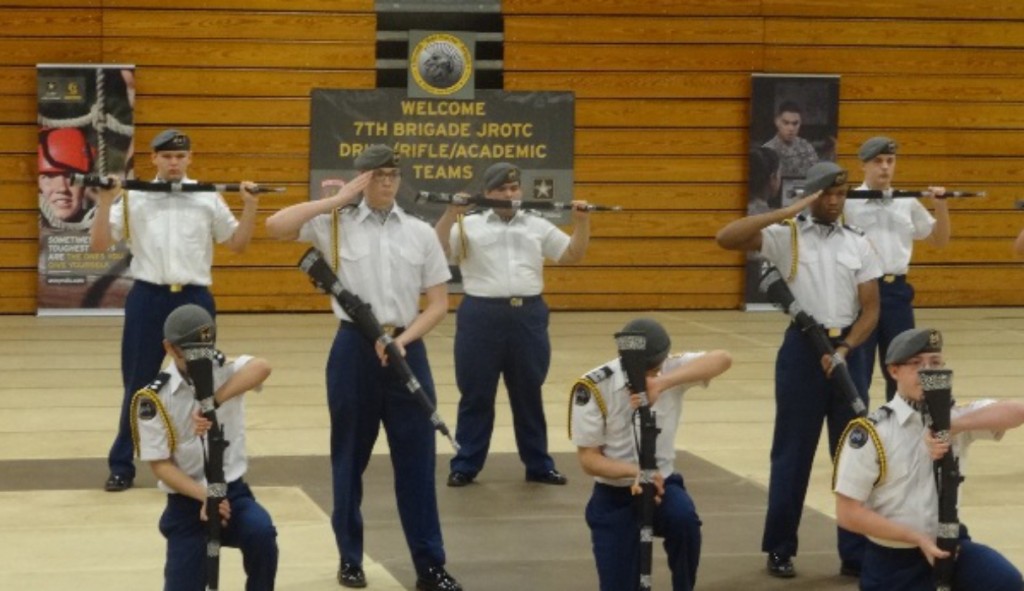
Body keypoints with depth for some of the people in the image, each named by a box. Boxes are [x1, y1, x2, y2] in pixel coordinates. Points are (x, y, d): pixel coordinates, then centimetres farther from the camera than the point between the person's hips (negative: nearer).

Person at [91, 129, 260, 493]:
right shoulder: (134, 198, 1)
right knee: (137, 385, 5)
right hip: (148, 299, -1)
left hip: (195, 299, 1)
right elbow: (97, 245, -3)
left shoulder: (208, 199, 6)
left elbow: (238, 244, 10)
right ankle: (121, 467, 13)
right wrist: (106, 202, -15)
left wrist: (250, 206, -3)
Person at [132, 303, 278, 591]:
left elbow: (261, 367, -29)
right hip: (186, 502, -1)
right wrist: (204, 496, -24)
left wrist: (214, 402, -42)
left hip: (232, 491, 1)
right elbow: (160, 464, -10)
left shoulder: (226, 373, -5)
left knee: (261, 532, -30)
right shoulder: (154, 398, -9)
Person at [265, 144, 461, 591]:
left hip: (407, 350, 1)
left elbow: (439, 303, 7)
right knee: (350, 456, 7)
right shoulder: (336, 224, 1)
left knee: (417, 458, 1)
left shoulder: (420, 233, 7)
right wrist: (338, 200, -10)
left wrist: (402, 340, -9)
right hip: (354, 349, -1)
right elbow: (276, 226, -14)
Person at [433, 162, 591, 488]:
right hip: (482, 316, -3)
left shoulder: (538, 226, 13)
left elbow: (573, 254, 12)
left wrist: (582, 221, -1)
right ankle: (465, 465, 11)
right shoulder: (469, 225, 4)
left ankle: (539, 465, 20)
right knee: (476, 395, 3)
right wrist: (450, 213, -17)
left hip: (528, 316, 3)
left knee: (529, 394, 11)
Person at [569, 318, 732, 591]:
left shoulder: (671, 370, -11)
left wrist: (663, 383, -43)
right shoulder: (593, 388, -19)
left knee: (684, 518, -33)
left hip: (662, 483, 1)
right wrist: (634, 471, -34)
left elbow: (722, 359, -30)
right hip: (613, 495, -1)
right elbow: (588, 458, -15)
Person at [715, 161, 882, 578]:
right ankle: (780, 549, 15)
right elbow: (726, 238, -17)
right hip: (802, 349, -3)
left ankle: (856, 552, 12)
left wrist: (845, 349, -12)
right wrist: (787, 213, -19)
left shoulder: (858, 244, 6)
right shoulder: (786, 235, -2)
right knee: (793, 451, 4)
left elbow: (870, 309, 4)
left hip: (848, 350, 3)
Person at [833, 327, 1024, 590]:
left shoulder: (955, 417, 0)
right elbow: (848, 514, -14)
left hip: (949, 544, 3)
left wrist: (953, 427, -28)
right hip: (893, 560, -2)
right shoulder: (871, 432, -12)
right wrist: (917, 537, -19)